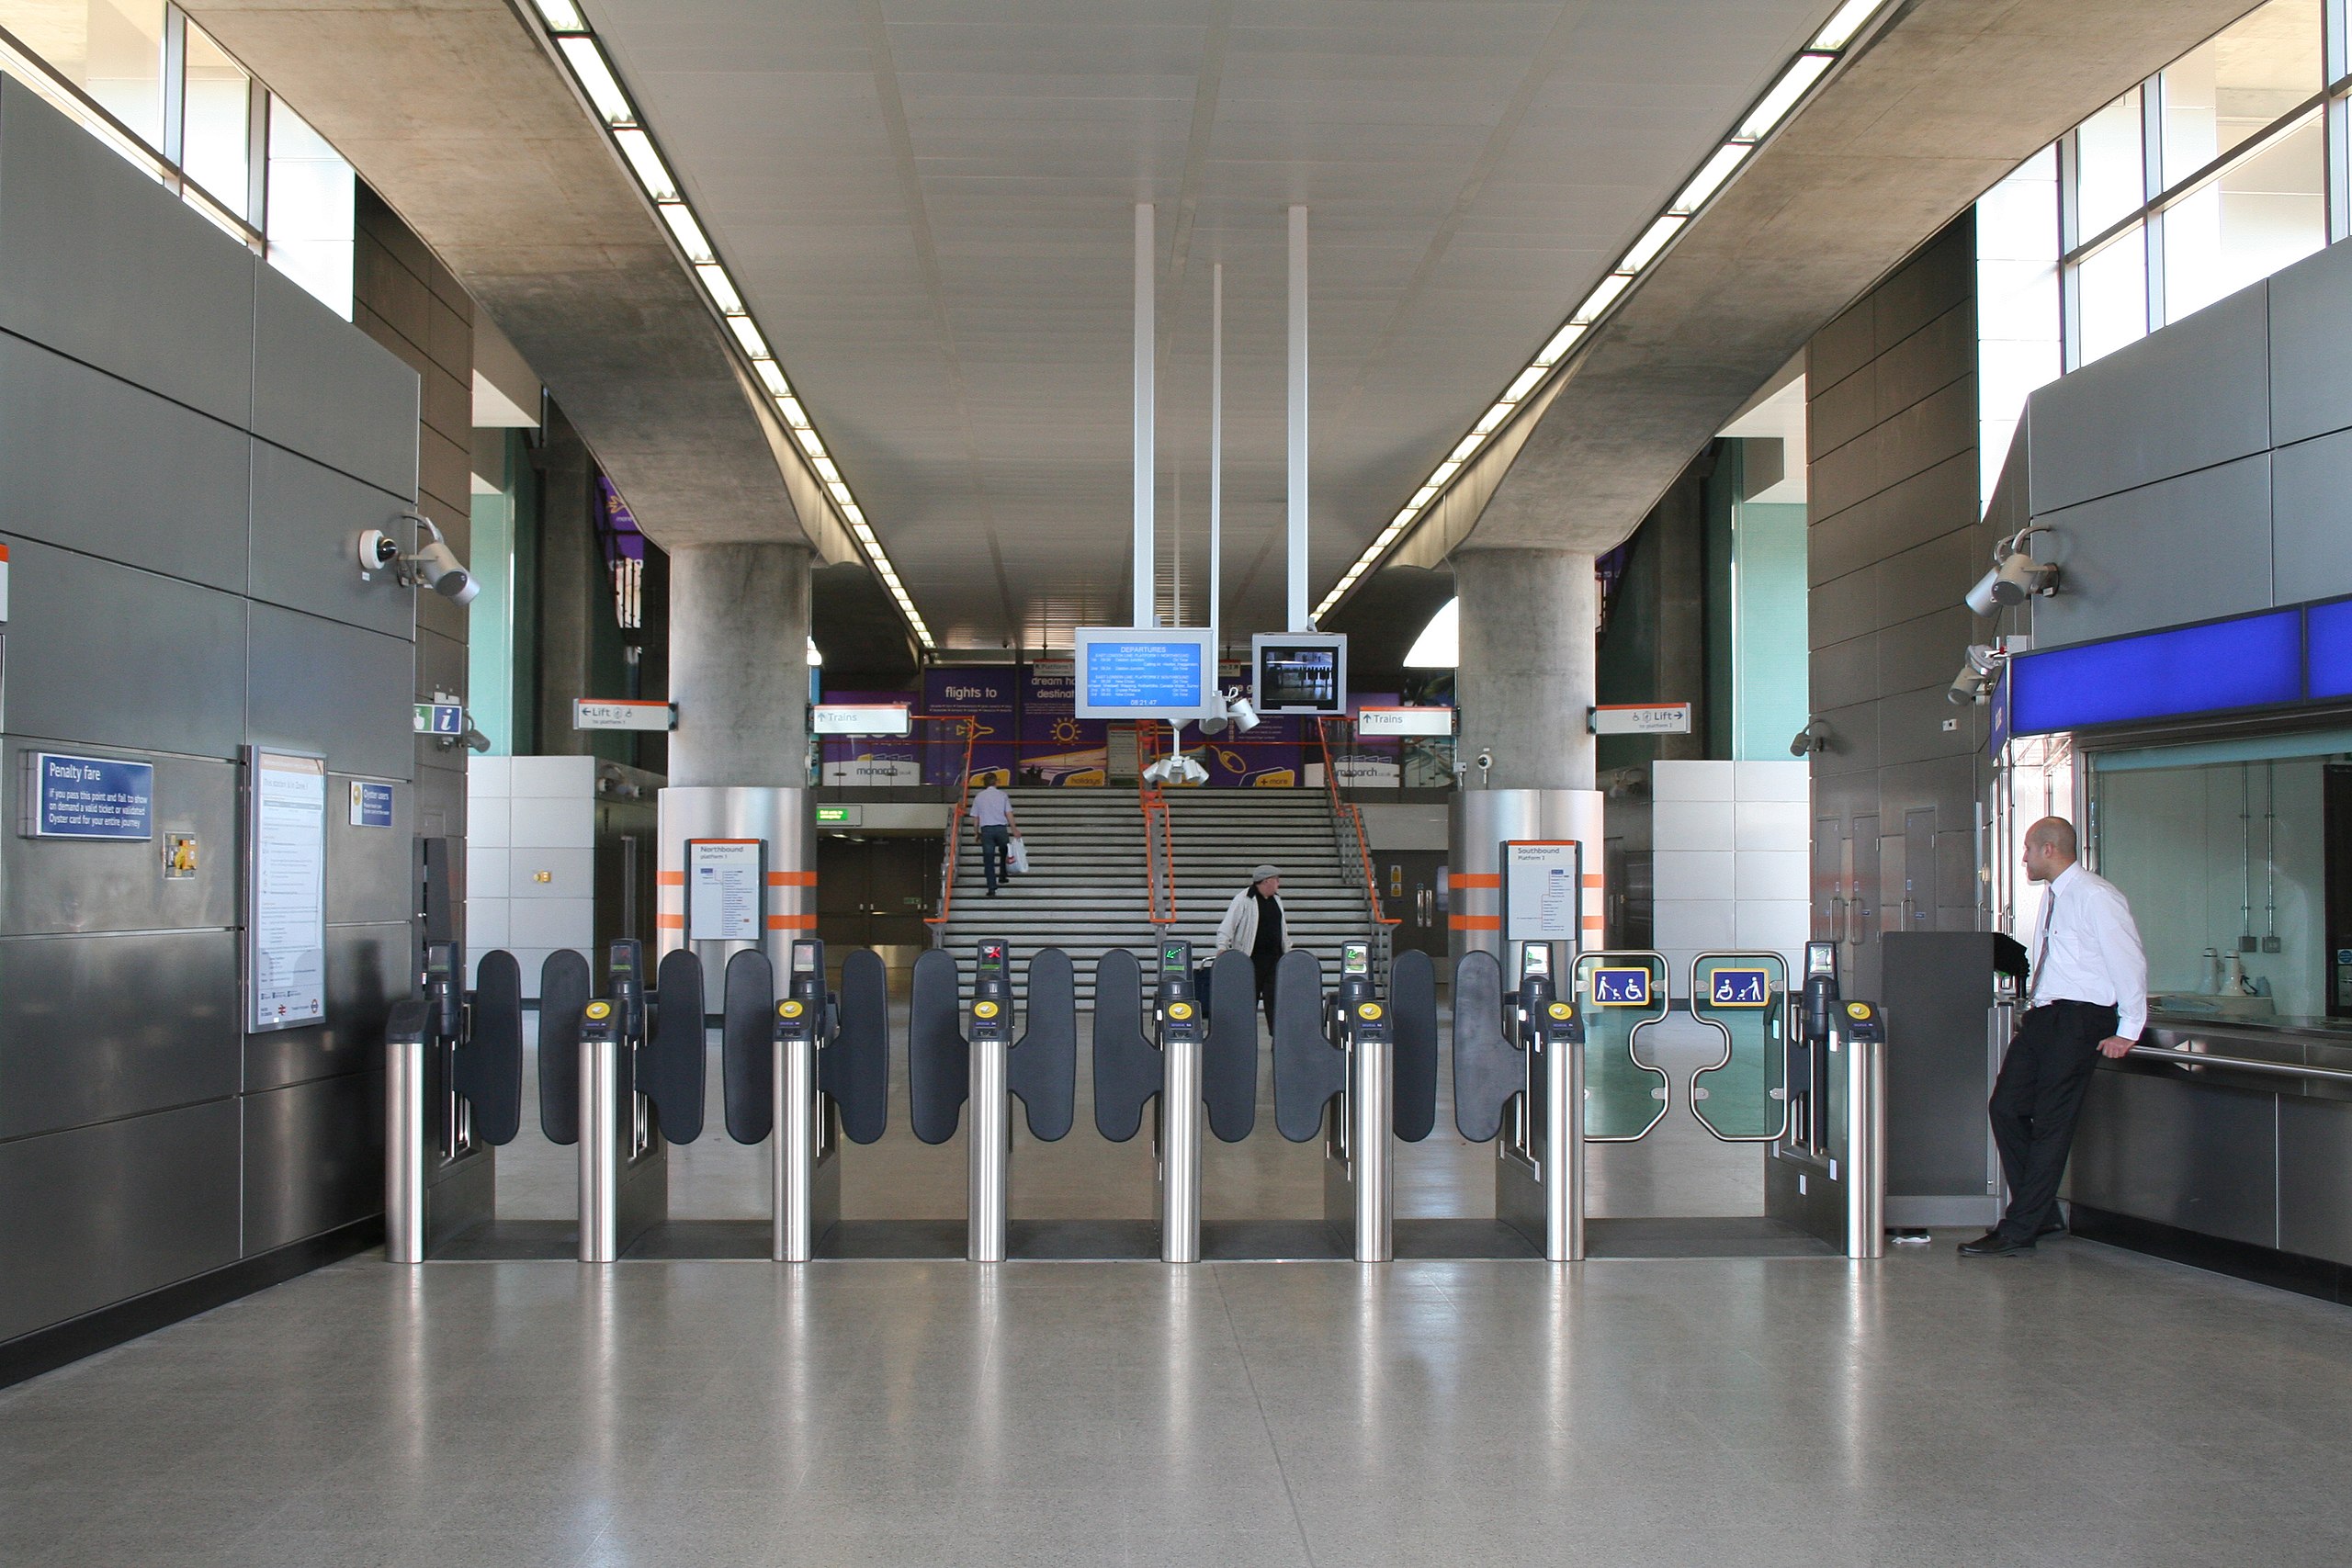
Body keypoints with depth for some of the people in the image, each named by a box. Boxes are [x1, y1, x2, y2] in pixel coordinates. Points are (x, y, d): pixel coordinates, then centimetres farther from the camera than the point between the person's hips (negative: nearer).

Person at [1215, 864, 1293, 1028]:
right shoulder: (1244, 899, -7)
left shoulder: (1276, 900, 14)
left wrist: (1288, 948, 24)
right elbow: (1227, 925, -11)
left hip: (1275, 958, 6)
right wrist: (1222, 947, -22)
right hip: (1251, 958, -5)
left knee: (1275, 999, 0)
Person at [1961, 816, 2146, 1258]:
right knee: (2006, 1109, 5)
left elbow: (2129, 963, -14)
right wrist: (2034, 1006, 14)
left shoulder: (2095, 897, -13)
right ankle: (2040, 1215, 16)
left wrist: (2128, 1031, -13)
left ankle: (2019, 1231, 1)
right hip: (2042, 1016, 9)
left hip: (2079, 1019, -9)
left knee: (2051, 1123, -4)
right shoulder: (2052, 895, 14)